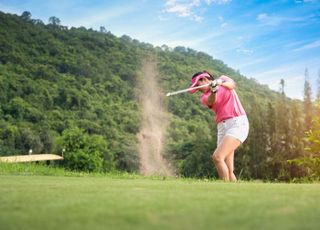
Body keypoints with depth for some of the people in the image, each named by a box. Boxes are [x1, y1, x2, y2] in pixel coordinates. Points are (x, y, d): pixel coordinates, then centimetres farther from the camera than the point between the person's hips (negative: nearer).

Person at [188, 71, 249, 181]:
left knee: (217, 157, -23)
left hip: (238, 123, -5)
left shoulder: (223, 78, 9)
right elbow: (211, 101, -13)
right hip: (222, 127, 5)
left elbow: (232, 85, -14)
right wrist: (213, 91, -34)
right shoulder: (205, 97, 12)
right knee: (227, 170, -4)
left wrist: (221, 83, -35)